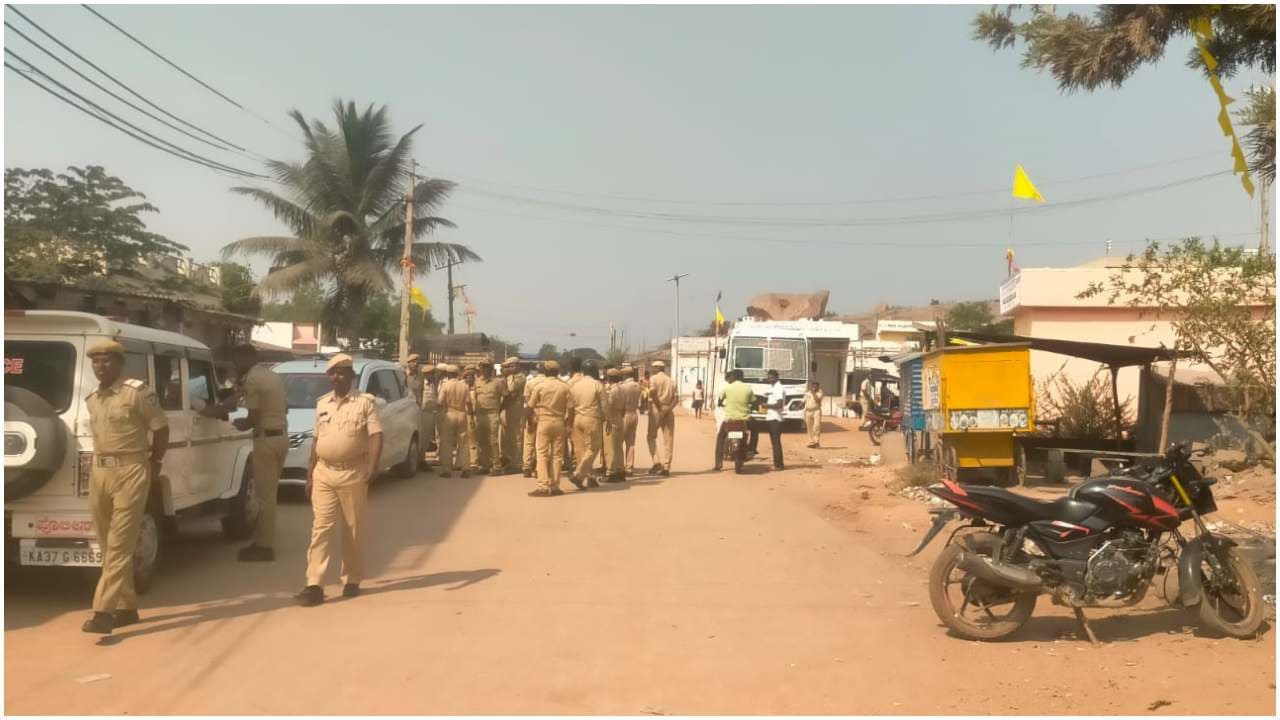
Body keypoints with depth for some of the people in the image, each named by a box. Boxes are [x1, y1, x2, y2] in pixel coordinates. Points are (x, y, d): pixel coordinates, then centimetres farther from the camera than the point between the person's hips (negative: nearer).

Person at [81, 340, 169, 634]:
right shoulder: (92, 399, 13)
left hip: (130, 472, -8)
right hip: (99, 473, 8)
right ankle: (127, 607, 20)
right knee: (108, 546, 11)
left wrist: (154, 464, 3)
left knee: (119, 546, -10)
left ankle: (103, 612, -13)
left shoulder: (138, 392, -8)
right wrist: (94, 463, 14)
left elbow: (161, 428, -3)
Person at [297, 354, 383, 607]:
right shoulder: (322, 404, 12)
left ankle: (352, 580, 18)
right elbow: (317, 440, 16)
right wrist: (310, 473, 13)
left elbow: (376, 437, -10)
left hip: (353, 474, -4)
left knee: (353, 530, 6)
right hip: (323, 473, 4)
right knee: (320, 528, -2)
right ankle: (314, 585, -3)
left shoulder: (365, 402, -3)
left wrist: (372, 467, -23)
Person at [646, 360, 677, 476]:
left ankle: (657, 462, -10)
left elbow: (652, 392, -19)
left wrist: (659, 407, -13)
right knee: (668, 440, 5)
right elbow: (676, 398, 3)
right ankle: (666, 467, 3)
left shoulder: (653, 378, -1)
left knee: (652, 437, 5)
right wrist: (669, 408, -7)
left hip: (656, 409, -4)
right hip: (668, 411, 4)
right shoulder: (671, 380, 15)